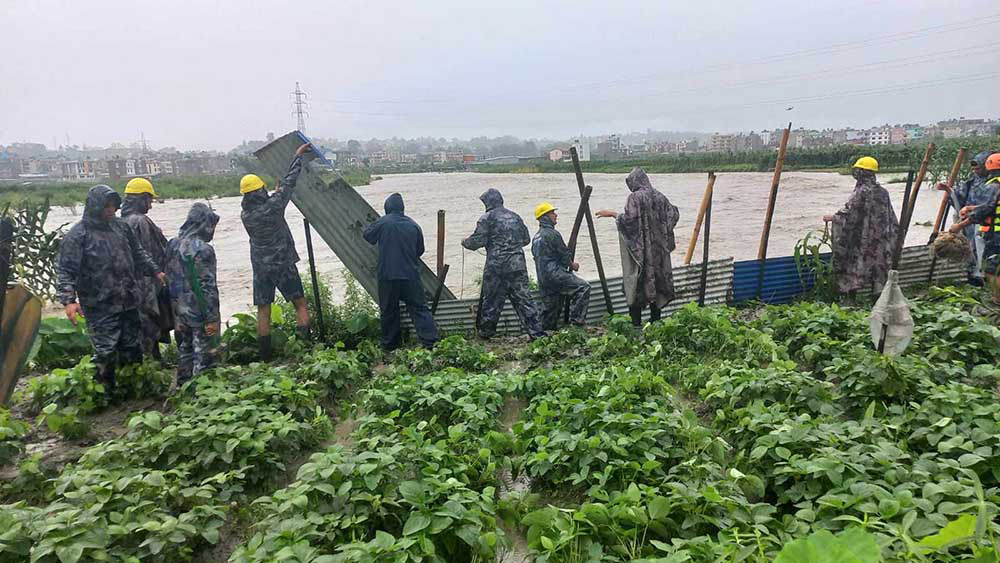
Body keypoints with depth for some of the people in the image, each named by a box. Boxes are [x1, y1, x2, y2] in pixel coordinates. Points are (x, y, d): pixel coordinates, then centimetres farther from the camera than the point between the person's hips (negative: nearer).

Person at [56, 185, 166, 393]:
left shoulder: (121, 226, 7)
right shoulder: (77, 235, -11)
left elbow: (138, 254, 20)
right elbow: (65, 270, -13)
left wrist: (155, 271, 16)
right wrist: (69, 300, -22)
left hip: (129, 302, 6)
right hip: (100, 307, -5)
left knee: (131, 347, 16)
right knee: (105, 353, -2)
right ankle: (107, 392, 15)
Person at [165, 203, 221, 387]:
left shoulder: (173, 245, 5)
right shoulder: (202, 249, -19)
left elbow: (170, 278, 11)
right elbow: (207, 286, -20)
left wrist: (176, 310, 18)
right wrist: (212, 317, -15)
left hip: (180, 312, 8)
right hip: (199, 313, -8)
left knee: (184, 352, 20)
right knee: (203, 355, 2)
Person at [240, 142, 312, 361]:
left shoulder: (245, 215, 0)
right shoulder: (273, 205, -15)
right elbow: (289, 180, -6)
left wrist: (276, 192, 32)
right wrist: (298, 155, 5)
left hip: (260, 268, 4)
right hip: (283, 265, -4)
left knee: (263, 310, 9)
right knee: (300, 304, 6)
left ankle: (265, 356, 11)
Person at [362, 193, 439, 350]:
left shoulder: (381, 222, -7)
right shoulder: (413, 225, 2)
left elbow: (367, 235, 11)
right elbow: (420, 250, 11)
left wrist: (371, 224, 29)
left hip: (387, 276, -1)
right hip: (410, 275, 1)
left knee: (388, 311, 12)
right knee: (419, 308, 5)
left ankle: (389, 346, 22)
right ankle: (430, 342, -1)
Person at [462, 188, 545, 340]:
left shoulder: (487, 217, -3)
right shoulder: (515, 216, 15)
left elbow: (478, 240, -8)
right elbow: (526, 239, 19)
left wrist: (465, 242, 12)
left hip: (496, 266, -4)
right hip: (518, 265, 4)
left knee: (491, 300, 8)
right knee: (523, 298, 5)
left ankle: (485, 333, 20)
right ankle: (536, 332, 1)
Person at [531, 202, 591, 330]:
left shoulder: (536, 237, 18)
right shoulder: (552, 234, -11)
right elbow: (564, 255, -8)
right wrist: (573, 265, 12)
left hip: (542, 279, 9)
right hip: (554, 274, -9)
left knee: (549, 308, 15)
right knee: (583, 287, -9)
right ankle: (576, 318, -11)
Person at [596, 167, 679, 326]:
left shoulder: (635, 197, -11)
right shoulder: (660, 196, 7)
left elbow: (628, 219, -20)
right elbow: (673, 215, 13)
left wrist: (612, 214, -7)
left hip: (640, 247, -6)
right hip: (659, 247, 6)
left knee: (637, 281, 0)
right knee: (658, 277, 12)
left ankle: (636, 322, 0)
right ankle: (655, 320, 17)